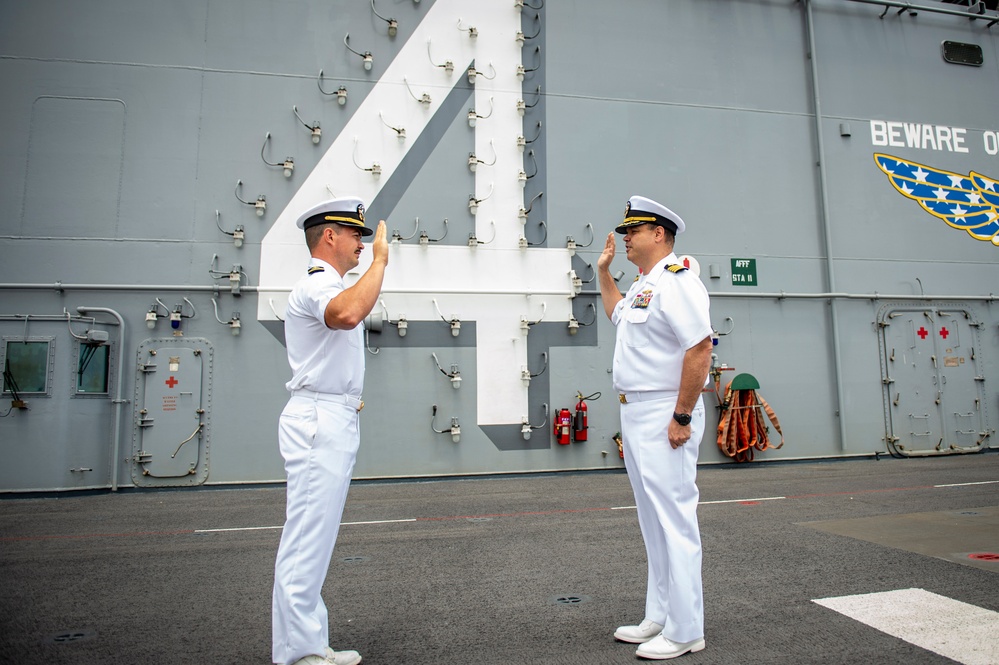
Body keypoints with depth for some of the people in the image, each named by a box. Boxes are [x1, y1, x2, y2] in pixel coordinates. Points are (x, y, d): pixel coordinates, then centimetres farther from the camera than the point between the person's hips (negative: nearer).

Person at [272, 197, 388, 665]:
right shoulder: (318, 283, -13)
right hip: (319, 422, -11)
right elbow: (348, 314, -37)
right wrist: (380, 260, -25)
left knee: (314, 539, 14)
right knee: (307, 541, -5)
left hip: (332, 422, 11)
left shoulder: (326, 285, 22)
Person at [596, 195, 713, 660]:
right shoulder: (641, 286, 17)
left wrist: (681, 418, -22)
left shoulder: (676, 281, -14)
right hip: (634, 414, 10)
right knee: (653, 523, 16)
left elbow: (700, 349, -22)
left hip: (665, 417, -10)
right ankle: (659, 619, 28)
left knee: (674, 522, -3)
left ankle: (684, 632, 11)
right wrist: (603, 271, 30)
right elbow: (618, 316, 38)